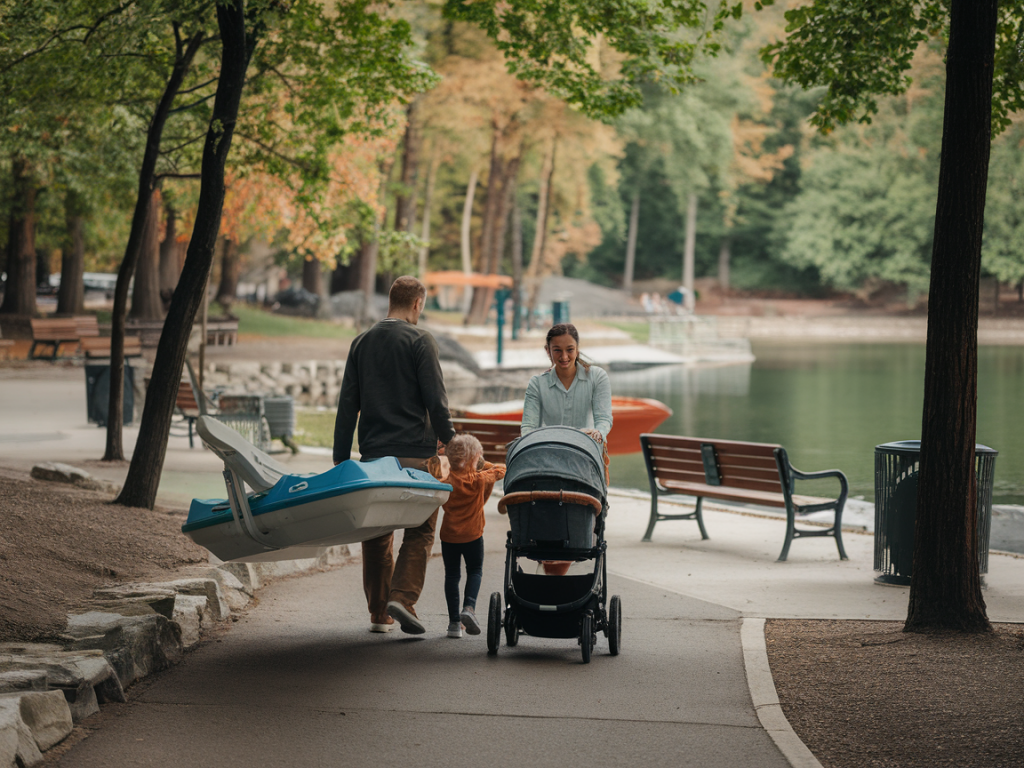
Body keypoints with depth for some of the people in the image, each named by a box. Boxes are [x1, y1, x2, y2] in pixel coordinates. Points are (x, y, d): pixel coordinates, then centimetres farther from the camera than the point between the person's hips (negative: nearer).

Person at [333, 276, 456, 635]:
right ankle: (402, 597, -16)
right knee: (420, 531, 2)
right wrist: (448, 438, 6)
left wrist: (341, 456, 14)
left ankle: (379, 612, 13)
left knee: (377, 533, 11)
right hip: (415, 453, -5)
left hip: (373, 453, 5)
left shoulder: (362, 343, 11)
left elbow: (347, 403, 11)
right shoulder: (419, 341, -4)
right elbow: (435, 398, -8)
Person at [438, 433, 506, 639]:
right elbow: (501, 470, 5)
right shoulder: (480, 479, -9)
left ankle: (454, 621, 7)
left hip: (449, 535, 1)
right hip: (473, 534, -1)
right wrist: (483, 465, 16)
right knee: (475, 570, 16)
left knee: (452, 575, 10)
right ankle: (469, 607, -10)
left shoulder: (446, 479, -7)